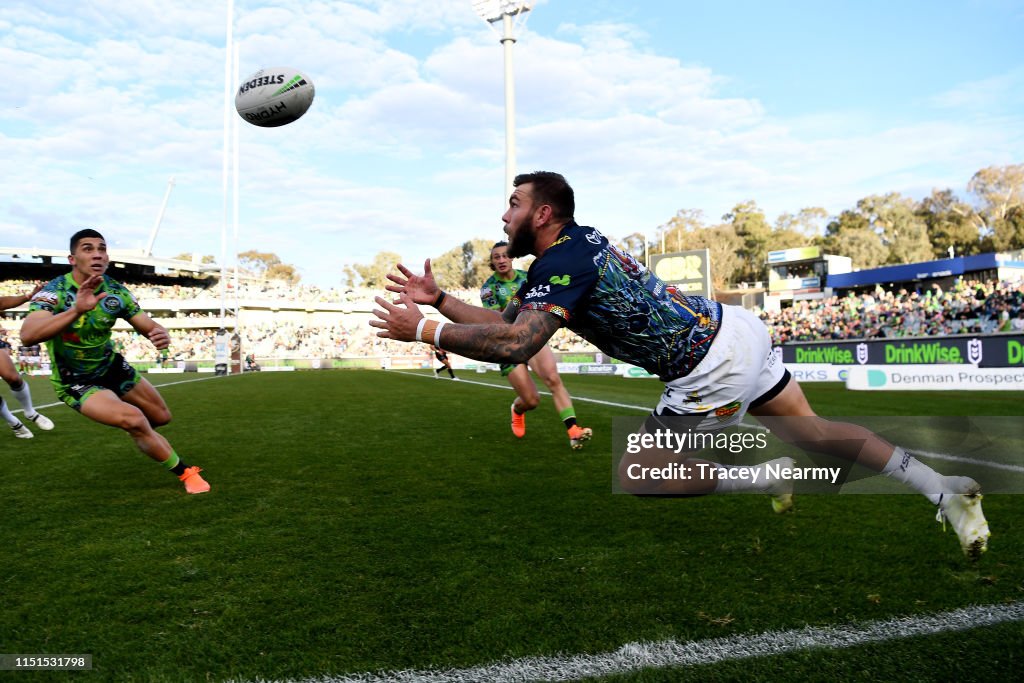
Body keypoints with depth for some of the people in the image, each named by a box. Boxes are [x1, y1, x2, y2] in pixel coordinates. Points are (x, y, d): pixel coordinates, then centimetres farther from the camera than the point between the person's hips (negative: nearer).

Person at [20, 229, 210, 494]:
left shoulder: (116, 291, -11)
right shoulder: (54, 291, -25)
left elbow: (149, 327, -13)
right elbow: (27, 335, -42)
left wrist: (161, 335, -39)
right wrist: (77, 310, -58)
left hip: (112, 367, 6)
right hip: (75, 382, -5)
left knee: (161, 416, 14)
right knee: (133, 420, -27)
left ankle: (136, 431, 52)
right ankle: (185, 473, -8)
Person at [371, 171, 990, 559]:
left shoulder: (562, 264, -19)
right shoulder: (571, 245, 10)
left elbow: (513, 345, -33)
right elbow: (509, 320, 14)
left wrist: (420, 330, -23)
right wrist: (438, 298, 9)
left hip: (713, 369, -9)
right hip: (735, 328, 9)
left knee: (638, 478, 4)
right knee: (814, 433, 22)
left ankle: (768, 481, 9)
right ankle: (946, 489, 25)